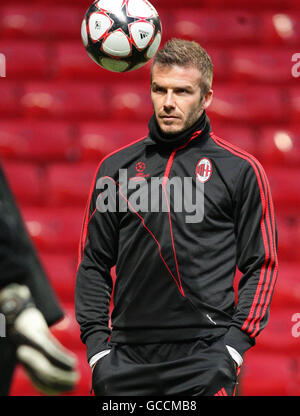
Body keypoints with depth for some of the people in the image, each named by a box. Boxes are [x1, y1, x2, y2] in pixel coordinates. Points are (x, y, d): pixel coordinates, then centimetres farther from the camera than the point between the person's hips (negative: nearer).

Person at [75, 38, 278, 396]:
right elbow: (93, 263, 14)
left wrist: (233, 347, -6)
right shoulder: (116, 168, 11)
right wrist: (96, 347, 4)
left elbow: (260, 266, 4)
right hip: (127, 359, 3)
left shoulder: (241, 169, 4)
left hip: (205, 356, -3)